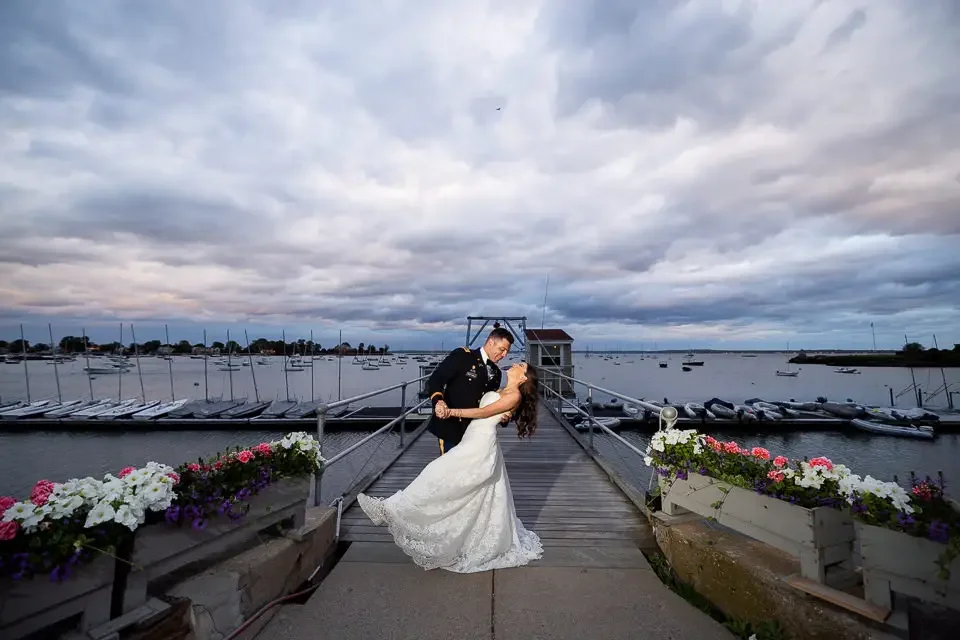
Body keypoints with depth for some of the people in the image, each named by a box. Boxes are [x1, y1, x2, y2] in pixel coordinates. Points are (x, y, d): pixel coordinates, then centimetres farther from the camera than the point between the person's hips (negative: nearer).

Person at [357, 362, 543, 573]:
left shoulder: (515, 395, -10)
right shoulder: (501, 391, 18)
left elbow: (483, 412, -12)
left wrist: (452, 411, -9)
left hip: (480, 446, -9)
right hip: (475, 442, 9)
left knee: (439, 476, -8)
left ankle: (392, 510, -2)